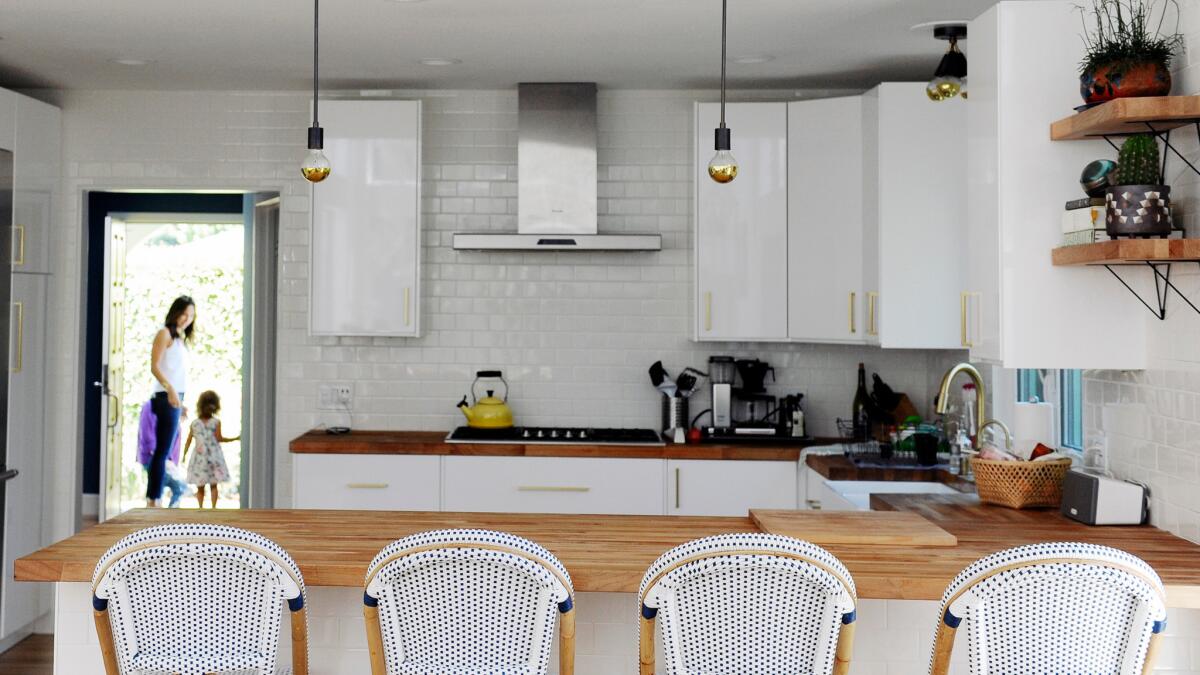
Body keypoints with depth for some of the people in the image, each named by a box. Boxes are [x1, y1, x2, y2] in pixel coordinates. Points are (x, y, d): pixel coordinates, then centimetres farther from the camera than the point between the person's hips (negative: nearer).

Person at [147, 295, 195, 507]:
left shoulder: (180, 338, 21)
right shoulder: (165, 333, -3)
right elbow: (154, 366, -13)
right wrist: (170, 389, -25)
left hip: (176, 398, 8)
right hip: (167, 397, -8)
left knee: (163, 451, 8)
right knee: (162, 450, -9)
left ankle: (153, 500, 11)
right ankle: (154, 499, -8)